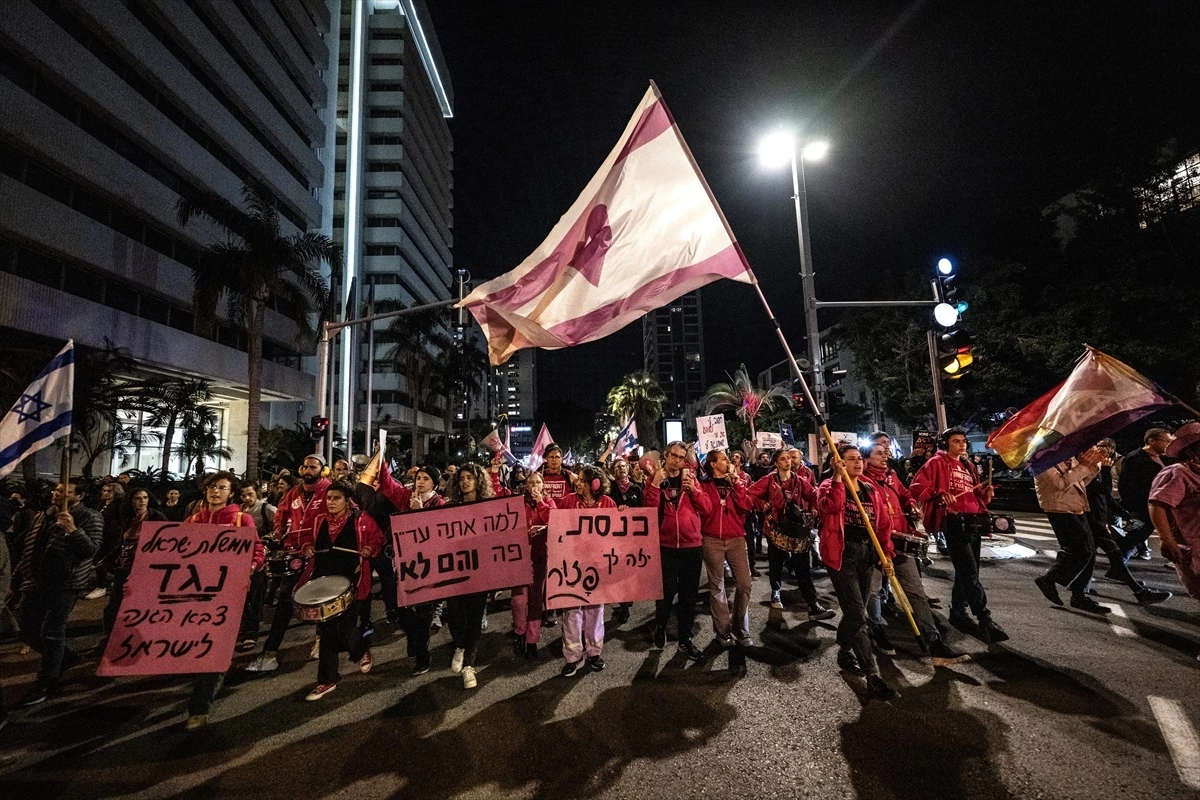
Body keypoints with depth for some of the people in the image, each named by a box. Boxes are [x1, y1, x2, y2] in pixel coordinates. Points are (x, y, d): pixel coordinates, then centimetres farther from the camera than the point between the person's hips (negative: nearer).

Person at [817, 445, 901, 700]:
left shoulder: (871, 489, 10)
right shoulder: (830, 486, -6)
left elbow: (883, 523, 11)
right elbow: (829, 508, -29)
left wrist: (886, 554, 2)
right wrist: (837, 479, -31)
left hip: (867, 552, 6)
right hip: (842, 553, -6)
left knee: (854, 610, 17)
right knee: (857, 614, -10)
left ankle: (844, 651, 39)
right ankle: (873, 677, -7)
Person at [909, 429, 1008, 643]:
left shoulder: (968, 466, 20)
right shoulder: (936, 463, -3)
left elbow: (975, 495, 25)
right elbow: (917, 486, -12)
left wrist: (985, 493, 3)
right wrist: (939, 495, -26)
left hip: (972, 521, 8)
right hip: (953, 522, -8)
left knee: (967, 571, 13)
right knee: (970, 572, -11)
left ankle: (958, 612, 24)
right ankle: (985, 620, -10)